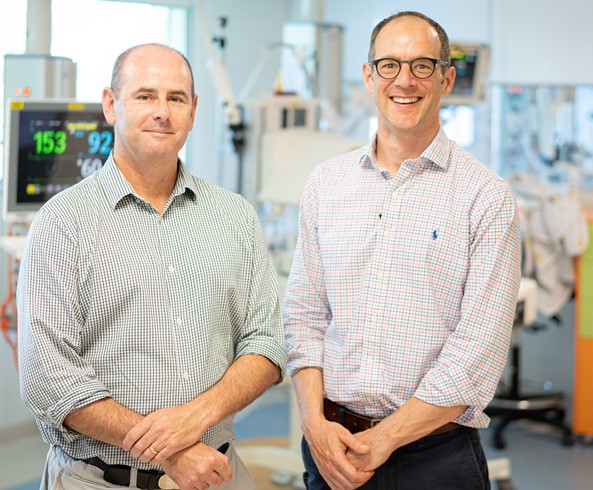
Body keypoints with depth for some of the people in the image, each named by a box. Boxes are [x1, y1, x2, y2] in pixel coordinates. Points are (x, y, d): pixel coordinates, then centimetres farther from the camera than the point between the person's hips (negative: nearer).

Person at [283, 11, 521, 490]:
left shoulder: (487, 196, -6)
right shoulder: (327, 182, 7)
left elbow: (478, 354, -12)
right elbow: (304, 315, 6)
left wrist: (381, 440, -14)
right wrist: (315, 424, -8)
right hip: (330, 447, 3)